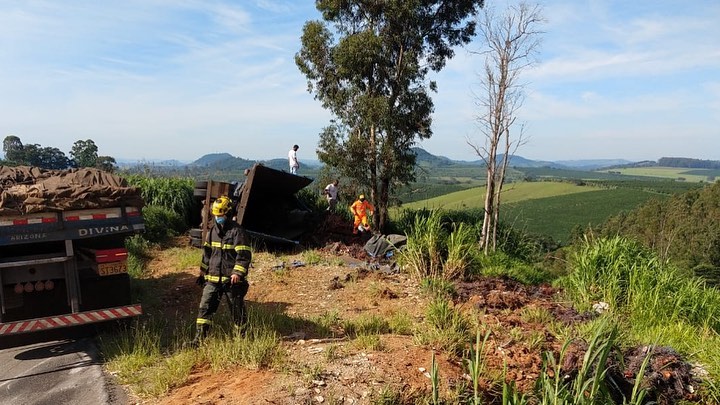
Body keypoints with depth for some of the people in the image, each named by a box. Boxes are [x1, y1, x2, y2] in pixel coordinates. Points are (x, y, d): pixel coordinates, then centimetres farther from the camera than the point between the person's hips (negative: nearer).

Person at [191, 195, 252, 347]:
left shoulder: (237, 231, -12)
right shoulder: (212, 231, 10)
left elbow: (244, 255, -16)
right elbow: (207, 253, 19)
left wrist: (237, 273, -23)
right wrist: (203, 272, 19)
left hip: (231, 279, -5)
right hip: (213, 278, 6)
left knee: (237, 309, 7)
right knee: (205, 307, 1)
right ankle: (199, 337, 9)